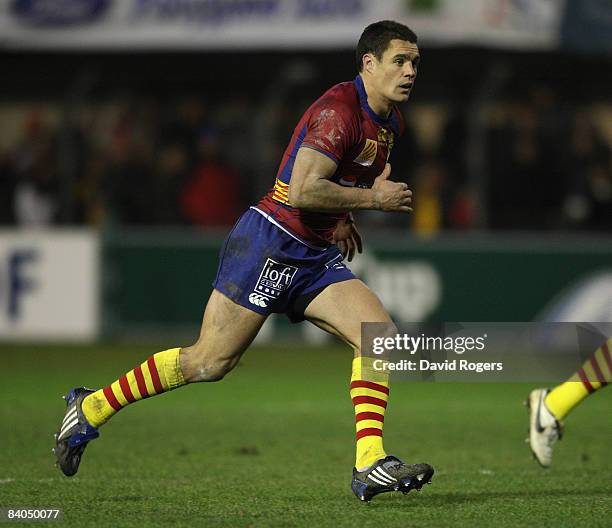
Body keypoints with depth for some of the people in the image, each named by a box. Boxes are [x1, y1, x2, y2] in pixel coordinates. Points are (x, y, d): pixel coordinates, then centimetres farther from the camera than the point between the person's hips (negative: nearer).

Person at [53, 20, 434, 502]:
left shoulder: (390, 120, 12)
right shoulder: (340, 110, -19)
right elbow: (302, 191, -27)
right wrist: (372, 198, -19)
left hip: (317, 258, 9)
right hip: (270, 245, -9)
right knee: (210, 361, -4)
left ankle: (370, 466, -14)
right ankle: (91, 408, 12)